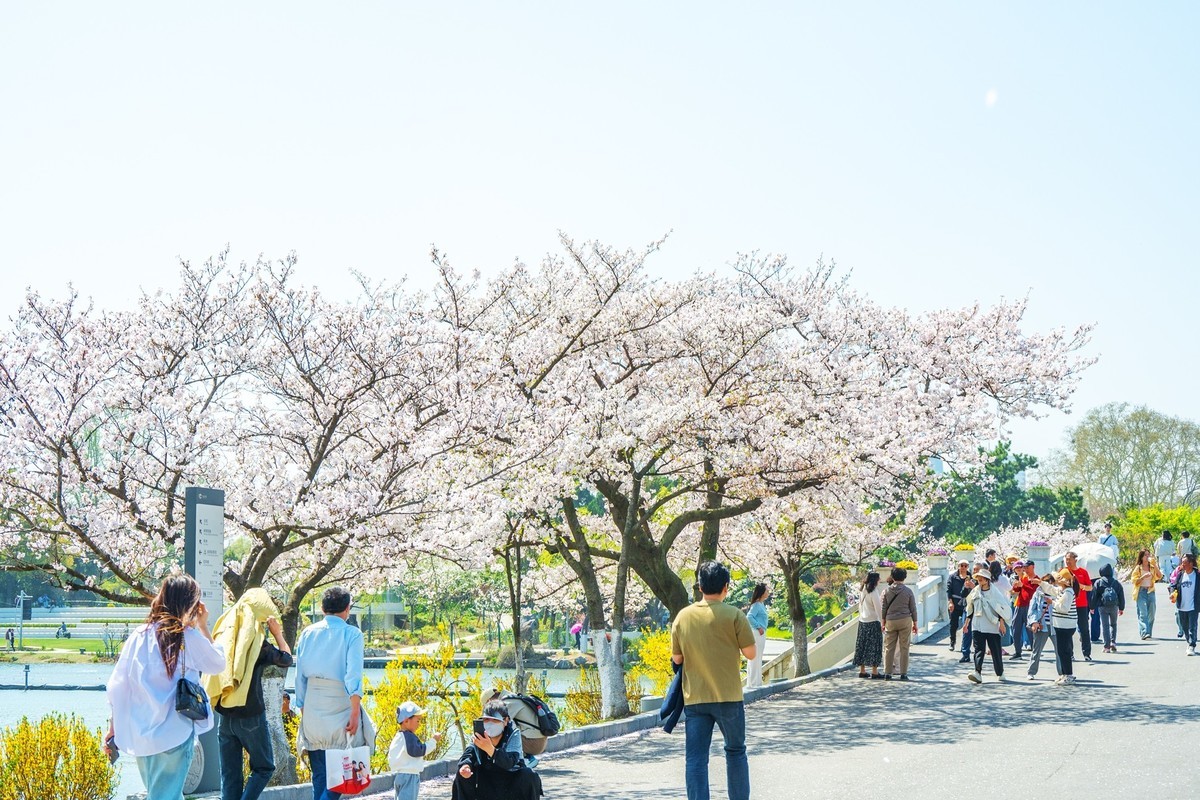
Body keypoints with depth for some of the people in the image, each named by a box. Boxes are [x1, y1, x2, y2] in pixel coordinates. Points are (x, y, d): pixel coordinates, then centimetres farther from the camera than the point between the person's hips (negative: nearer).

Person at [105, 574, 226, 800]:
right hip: (173, 733, -5)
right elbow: (218, 663, 9)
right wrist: (203, 626, 14)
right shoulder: (188, 637, -8)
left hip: (140, 734, 5)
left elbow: (116, 684, 4)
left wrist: (113, 727, 12)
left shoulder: (140, 635, 4)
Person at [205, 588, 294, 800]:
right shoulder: (256, 642, -13)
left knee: (230, 775, 10)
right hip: (250, 716, -5)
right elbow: (286, 659, 0)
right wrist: (277, 633, 7)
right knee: (263, 767, 9)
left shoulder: (223, 636, 2)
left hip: (225, 717, 5)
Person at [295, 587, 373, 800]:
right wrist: (355, 713, -14)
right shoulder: (351, 634, -4)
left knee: (319, 773, 11)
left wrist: (303, 709, 17)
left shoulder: (308, 633, 8)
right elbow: (353, 675, -13)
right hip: (339, 705, -4)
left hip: (313, 709, 4)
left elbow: (300, 676, 10)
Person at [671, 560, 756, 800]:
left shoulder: (683, 616, 3)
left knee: (695, 758, 2)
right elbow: (750, 653, -4)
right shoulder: (734, 615, -8)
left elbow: (677, 658, 8)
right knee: (735, 751, 15)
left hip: (693, 698, 2)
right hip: (728, 697, -2)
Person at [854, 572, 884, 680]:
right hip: (873, 622, -7)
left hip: (862, 621, 7)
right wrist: (882, 623, -10)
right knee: (874, 646, -2)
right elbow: (878, 609, -14)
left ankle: (862, 671, 13)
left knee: (862, 645, 10)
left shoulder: (864, 591, 8)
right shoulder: (874, 592, -14)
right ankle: (874, 672, -2)